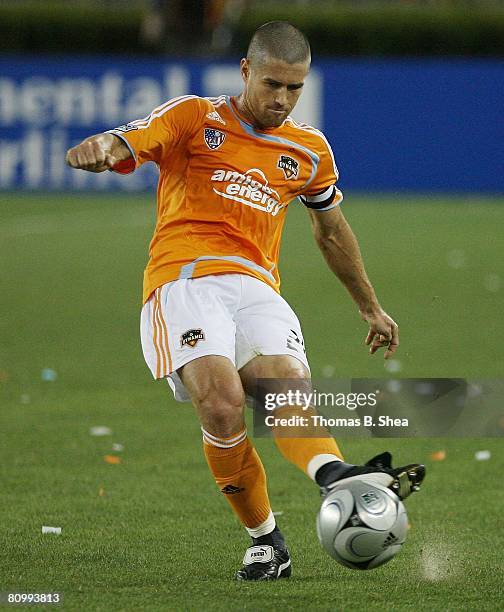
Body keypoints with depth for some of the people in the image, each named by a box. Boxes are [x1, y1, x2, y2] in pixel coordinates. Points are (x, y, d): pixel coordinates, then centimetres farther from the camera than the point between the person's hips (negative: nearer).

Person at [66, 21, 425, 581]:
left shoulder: (309, 150, 21)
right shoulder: (194, 119, 9)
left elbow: (331, 230, 37)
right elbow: (120, 147, -3)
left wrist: (369, 307, 45)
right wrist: (99, 149, -28)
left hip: (257, 289, 3)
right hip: (183, 280, -3)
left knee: (289, 383, -29)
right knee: (222, 402, -29)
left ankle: (334, 475, -57)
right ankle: (265, 538, -15)